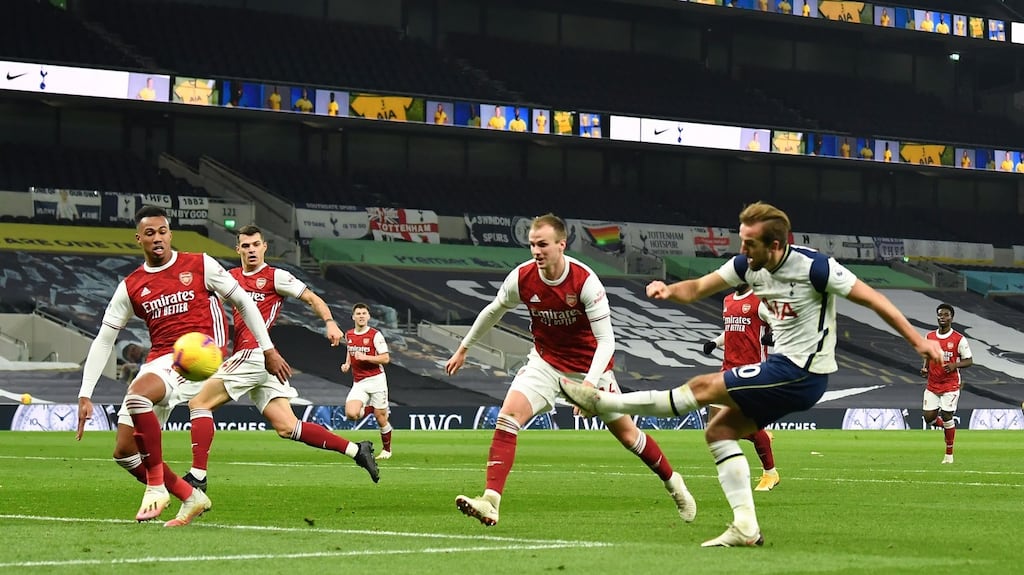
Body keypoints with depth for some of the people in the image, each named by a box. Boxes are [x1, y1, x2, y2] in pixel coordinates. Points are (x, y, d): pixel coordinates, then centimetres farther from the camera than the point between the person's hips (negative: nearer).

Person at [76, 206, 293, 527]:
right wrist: (85, 395, 3)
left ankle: (157, 486, -19)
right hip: (159, 361, 6)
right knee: (124, 451, 0)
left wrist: (268, 350, 6)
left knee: (137, 394, -33)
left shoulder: (200, 266, 2)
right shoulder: (131, 287, 10)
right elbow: (103, 341, 10)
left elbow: (243, 303, 9)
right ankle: (191, 498, 15)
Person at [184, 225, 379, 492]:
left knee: (198, 403, -10)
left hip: (256, 353, -7)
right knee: (287, 427, 0)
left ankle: (197, 477, -13)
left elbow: (312, 298, 1)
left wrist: (330, 322, -15)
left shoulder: (276, 276, 1)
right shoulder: (232, 277, 20)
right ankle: (356, 450, 2)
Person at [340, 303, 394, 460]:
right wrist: (347, 364, 10)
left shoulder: (375, 335, -8)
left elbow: (386, 358, -12)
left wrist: (365, 357, -23)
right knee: (351, 413, -18)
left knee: (380, 418, 0)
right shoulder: (348, 335, 8)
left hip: (376, 380, -4)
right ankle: (369, 408, 16)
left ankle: (386, 450, 21)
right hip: (358, 383, 4)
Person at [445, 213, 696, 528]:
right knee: (507, 415, -21)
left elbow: (606, 340, -25)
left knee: (627, 433, 7)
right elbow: (493, 311, 6)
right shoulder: (522, 278, -16)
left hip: (589, 365, -2)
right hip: (546, 362, 2)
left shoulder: (586, 281, -26)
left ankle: (672, 482, 34)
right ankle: (490, 502, -26)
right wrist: (463, 348, 14)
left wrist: (591, 382, -39)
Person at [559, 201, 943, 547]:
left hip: (801, 374, -8)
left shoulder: (814, 268, -20)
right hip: (785, 367, 8)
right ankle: (745, 528, 1)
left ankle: (604, 402, 0)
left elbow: (873, 299, -14)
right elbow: (699, 288, 5)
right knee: (719, 431, 5)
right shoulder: (748, 265, 0)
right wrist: (669, 290, -18)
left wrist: (918, 341, -15)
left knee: (705, 387, -10)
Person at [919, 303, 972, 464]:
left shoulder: (959, 339, -7)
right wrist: (925, 369, 0)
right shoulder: (930, 337, 7)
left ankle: (949, 454, 7)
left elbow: (969, 361, -3)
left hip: (950, 384, -4)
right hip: (932, 385, 4)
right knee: (928, 418, -4)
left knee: (947, 417, -7)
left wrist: (955, 365, -21)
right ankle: (946, 426, 30)